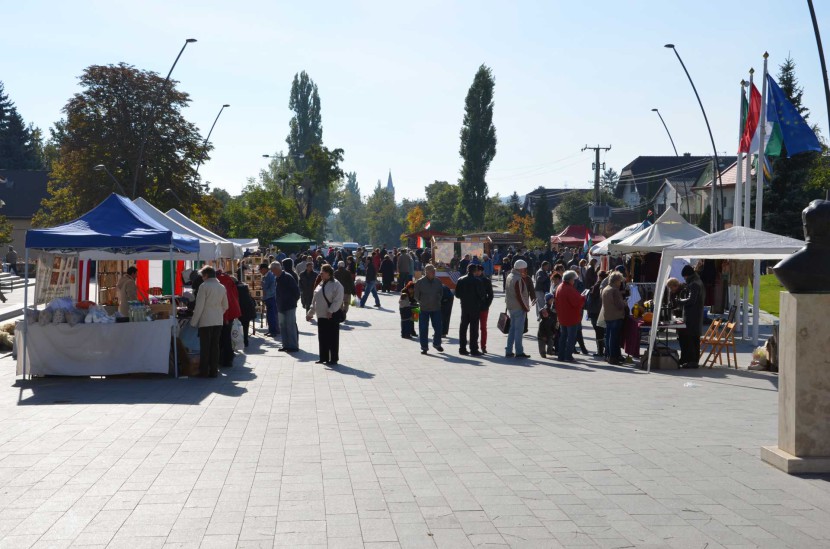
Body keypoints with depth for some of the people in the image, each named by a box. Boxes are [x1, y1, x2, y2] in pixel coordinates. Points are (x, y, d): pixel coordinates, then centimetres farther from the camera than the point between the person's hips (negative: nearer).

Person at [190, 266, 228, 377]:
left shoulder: (204, 286, -9)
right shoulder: (222, 287, 9)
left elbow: (199, 306, -11)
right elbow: (225, 306, 15)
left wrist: (193, 321, -5)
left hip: (206, 321, -5)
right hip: (218, 321, 5)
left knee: (205, 346, 2)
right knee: (215, 346, 8)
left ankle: (204, 371, 6)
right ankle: (214, 370, 9)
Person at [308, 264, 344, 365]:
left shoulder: (336, 285, -11)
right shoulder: (320, 284, 14)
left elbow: (338, 300, -16)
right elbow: (315, 300, 19)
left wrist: (331, 311, -22)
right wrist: (310, 313, 17)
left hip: (332, 316, -8)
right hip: (321, 316, 8)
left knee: (332, 338, -1)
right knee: (322, 338, 11)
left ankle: (334, 359, 5)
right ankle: (323, 358, 21)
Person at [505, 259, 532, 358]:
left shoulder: (509, 276, 10)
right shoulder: (518, 279, -18)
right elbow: (518, 295, -21)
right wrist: (524, 307, -15)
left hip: (510, 307, 9)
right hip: (519, 307, -9)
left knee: (512, 329, 15)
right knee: (519, 330, -3)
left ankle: (508, 351, 18)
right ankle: (519, 352, 0)